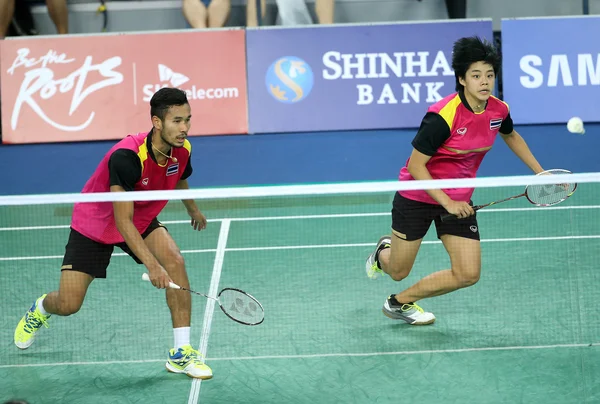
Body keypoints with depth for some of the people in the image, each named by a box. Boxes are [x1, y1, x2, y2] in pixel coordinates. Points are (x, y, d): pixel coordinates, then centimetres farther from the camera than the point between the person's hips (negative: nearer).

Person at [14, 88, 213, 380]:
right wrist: (151, 264, -45)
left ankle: (181, 353, -16)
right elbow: (122, 221, -37)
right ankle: (39, 309, 35)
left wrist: (194, 211, 30)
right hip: (95, 224, -5)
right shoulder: (127, 157, -37)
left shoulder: (182, 150, -16)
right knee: (68, 305, -6)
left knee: (175, 261, -24)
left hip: (142, 219, 5)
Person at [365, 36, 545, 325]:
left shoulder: (498, 110, -8)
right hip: (417, 196, -5)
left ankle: (400, 302, 16)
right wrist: (447, 203, -26)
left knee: (468, 274, -5)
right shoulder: (443, 116, -28)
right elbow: (415, 165, -23)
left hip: (458, 200, 5)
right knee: (398, 272, 8)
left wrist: (540, 172, 16)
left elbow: (511, 136, 18)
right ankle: (384, 251, 49)